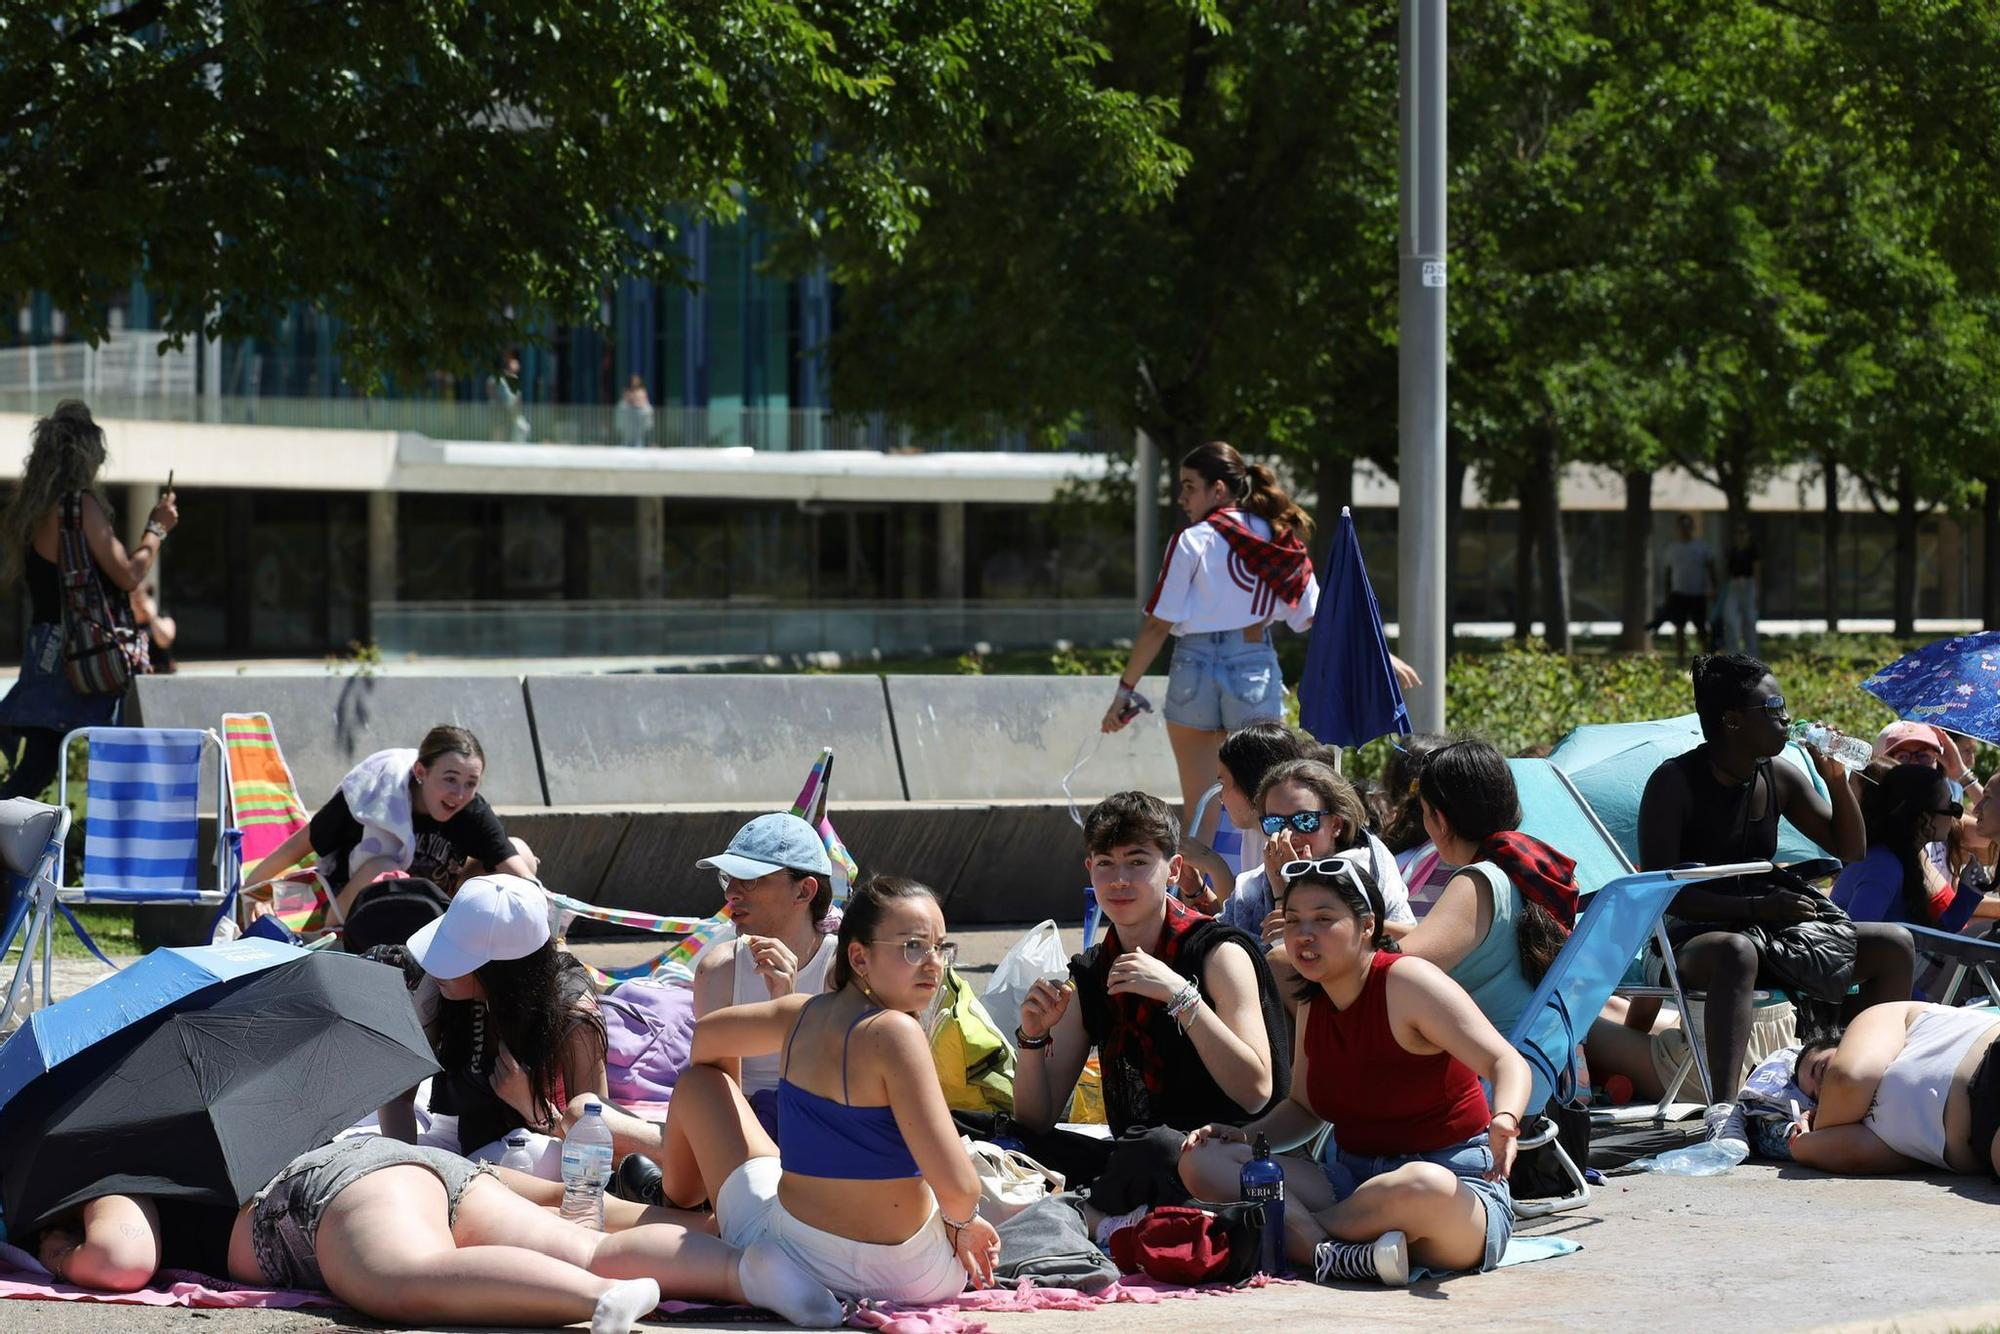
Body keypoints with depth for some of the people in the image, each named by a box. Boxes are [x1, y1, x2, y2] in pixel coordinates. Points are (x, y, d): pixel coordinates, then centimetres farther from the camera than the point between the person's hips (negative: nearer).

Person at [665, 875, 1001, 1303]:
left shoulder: (802, 1014, -3)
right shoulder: (895, 1032, -23)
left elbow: (706, 1034, 20)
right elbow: (956, 1188, -27)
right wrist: (962, 1220, -5)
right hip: (914, 1279, -4)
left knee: (698, 1082, 22)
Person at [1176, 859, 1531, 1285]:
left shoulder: (1406, 982, -12)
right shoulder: (1314, 1006, 9)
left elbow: (1508, 1064, -19)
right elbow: (1303, 1108, 22)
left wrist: (1504, 1122, -41)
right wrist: (1243, 1136, 2)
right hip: (1351, 1178, 7)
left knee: (1424, 1189, -45)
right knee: (1201, 1161, -11)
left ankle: (1291, 1231, -21)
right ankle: (1327, 1254, -33)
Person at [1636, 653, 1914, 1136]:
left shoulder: (1779, 780, 9)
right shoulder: (1673, 783, -11)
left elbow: (1849, 850, 17)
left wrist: (1838, 781, -1)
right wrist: (1755, 907, -25)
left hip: (1772, 933, 7)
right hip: (1693, 942, -7)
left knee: (1894, 944, -4)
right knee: (1737, 951, -43)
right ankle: (1724, 1110, -54)